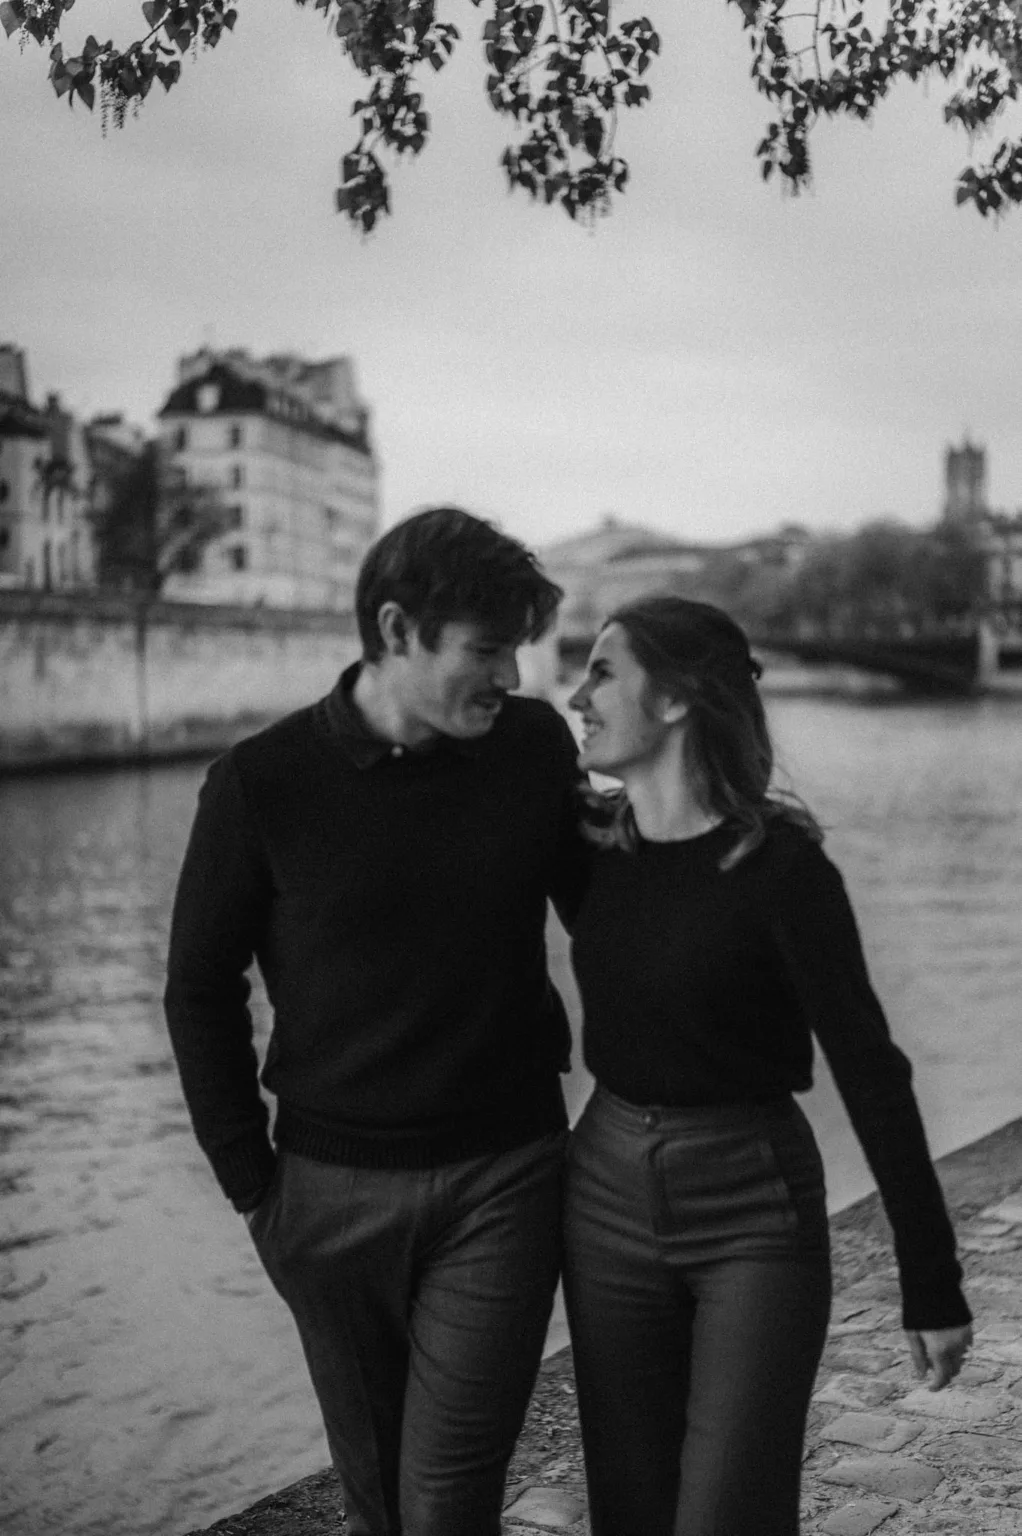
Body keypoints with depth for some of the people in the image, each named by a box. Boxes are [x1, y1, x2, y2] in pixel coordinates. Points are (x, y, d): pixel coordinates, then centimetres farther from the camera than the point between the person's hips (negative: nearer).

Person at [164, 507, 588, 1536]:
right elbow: (200, 990, -1)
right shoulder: (261, 783, -10)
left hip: (501, 1179, 0)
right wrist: (249, 1182, -1)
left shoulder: (536, 746, -4)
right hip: (332, 1188, 0)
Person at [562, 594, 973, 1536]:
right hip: (608, 1197, 5)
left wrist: (931, 1283, -11)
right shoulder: (593, 842, -1)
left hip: (755, 1216, -5)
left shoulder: (780, 864, -17)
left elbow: (869, 1070, -14)